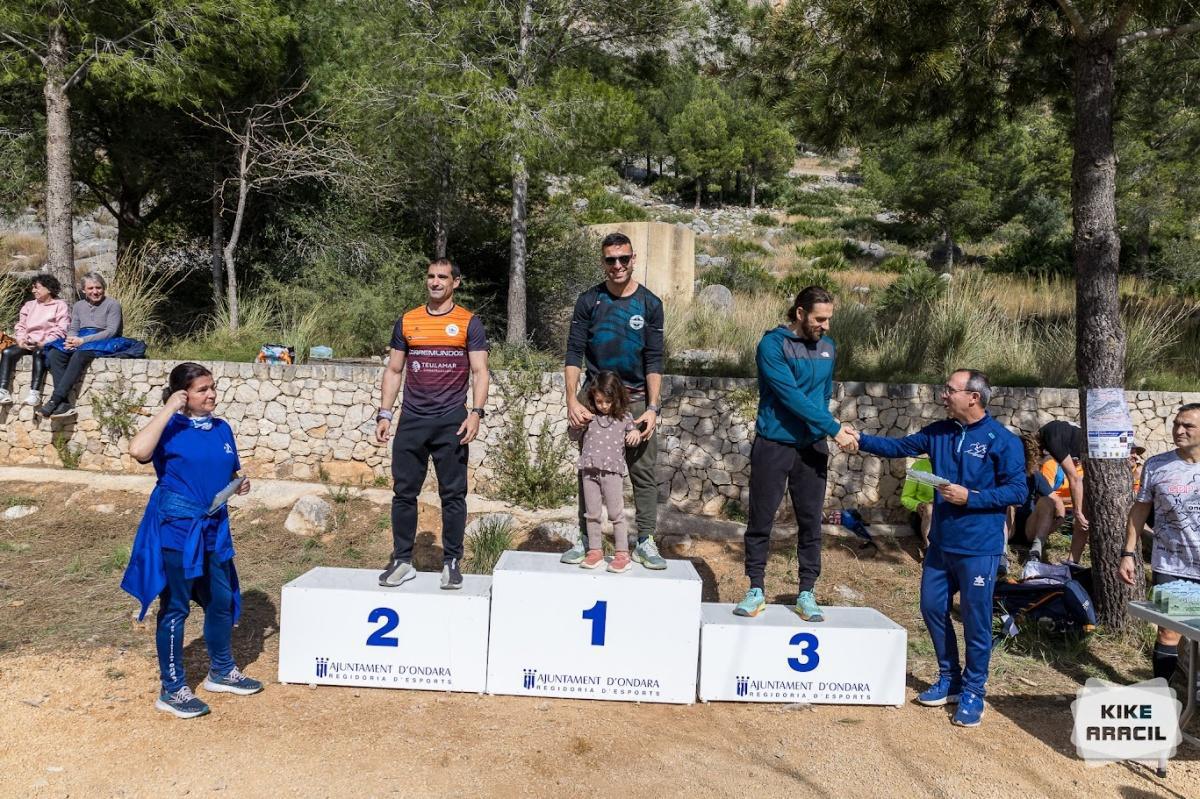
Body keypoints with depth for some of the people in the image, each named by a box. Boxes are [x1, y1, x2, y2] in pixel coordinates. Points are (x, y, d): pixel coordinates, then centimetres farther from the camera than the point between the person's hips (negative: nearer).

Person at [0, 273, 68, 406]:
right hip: (28, 344, 6)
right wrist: (21, 340, -5)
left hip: (47, 345, -6)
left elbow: (61, 330, -9)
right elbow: (20, 326, 15)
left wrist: (44, 343, -20)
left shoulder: (60, 305, 3)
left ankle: (34, 393, -44)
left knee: (38, 353, -37)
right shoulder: (29, 305, 21)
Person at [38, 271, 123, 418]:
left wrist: (83, 340, -18)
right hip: (80, 342, 6)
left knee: (79, 355, -36)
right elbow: (73, 329, 19)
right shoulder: (79, 306, 21)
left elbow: (111, 331, -9)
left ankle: (55, 400, -39)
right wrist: (71, 340, -7)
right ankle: (63, 403, -34)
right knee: (54, 354, -23)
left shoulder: (112, 304, 2)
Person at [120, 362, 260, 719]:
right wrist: (168, 409, -24)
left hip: (214, 525, 7)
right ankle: (172, 690, 17)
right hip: (176, 526, -6)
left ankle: (222, 672, 34)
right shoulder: (172, 427, -10)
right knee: (175, 608, 4)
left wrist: (240, 484, -2)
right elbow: (138, 450, -32)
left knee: (222, 600, 15)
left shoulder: (222, 428, 8)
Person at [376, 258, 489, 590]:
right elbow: (394, 371, 14)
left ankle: (452, 562, 13)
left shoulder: (469, 323, 3)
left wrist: (475, 413, -14)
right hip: (411, 419, 3)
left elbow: (480, 372, -1)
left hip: (451, 420, -2)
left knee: (453, 494, 2)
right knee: (404, 491, 5)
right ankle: (402, 561, 15)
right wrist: (384, 414, 7)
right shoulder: (406, 322, 11)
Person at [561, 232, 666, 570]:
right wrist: (572, 401, -12)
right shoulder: (589, 300, 1)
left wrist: (652, 407, -9)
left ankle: (645, 542, 9)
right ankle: (585, 539, 13)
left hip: (636, 399, 0)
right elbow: (574, 353, -2)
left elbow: (654, 360, -1)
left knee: (644, 472, 1)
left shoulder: (650, 304, 1)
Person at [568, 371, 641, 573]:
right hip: (589, 471, 2)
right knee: (592, 514, 11)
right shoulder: (588, 416, 4)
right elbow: (573, 436, 10)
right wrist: (578, 424, -10)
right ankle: (595, 551, 21)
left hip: (613, 471, -2)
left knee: (616, 514, 1)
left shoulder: (624, 417, 2)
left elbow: (631, 439, 13)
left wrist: (636, 435, -10)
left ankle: (622, 553, 10)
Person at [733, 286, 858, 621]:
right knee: (761, 519, 3)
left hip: (812, 447, 5)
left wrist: (831, 427, 1)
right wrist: (834, 429, -18)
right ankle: (756, 590, 15)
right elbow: (791, 396, -18)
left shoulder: (827, 347, 9)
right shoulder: (772, 345, -11)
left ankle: (806, 593, 16)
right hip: (773, 445, -4)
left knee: (811, 521, 6)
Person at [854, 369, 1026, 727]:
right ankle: (949, 679, 32)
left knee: (975, 621, 3)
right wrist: (861, 440, 1)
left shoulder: (1002, 440, -12)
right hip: (940, 543, 6)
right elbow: (899, 446, 10)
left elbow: (1017, 491, -13)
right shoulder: (939, 432, 5)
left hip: (978, 548, -6)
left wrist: (969, 498, -20)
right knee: (933, 609, 14)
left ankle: (973, 692, 21)